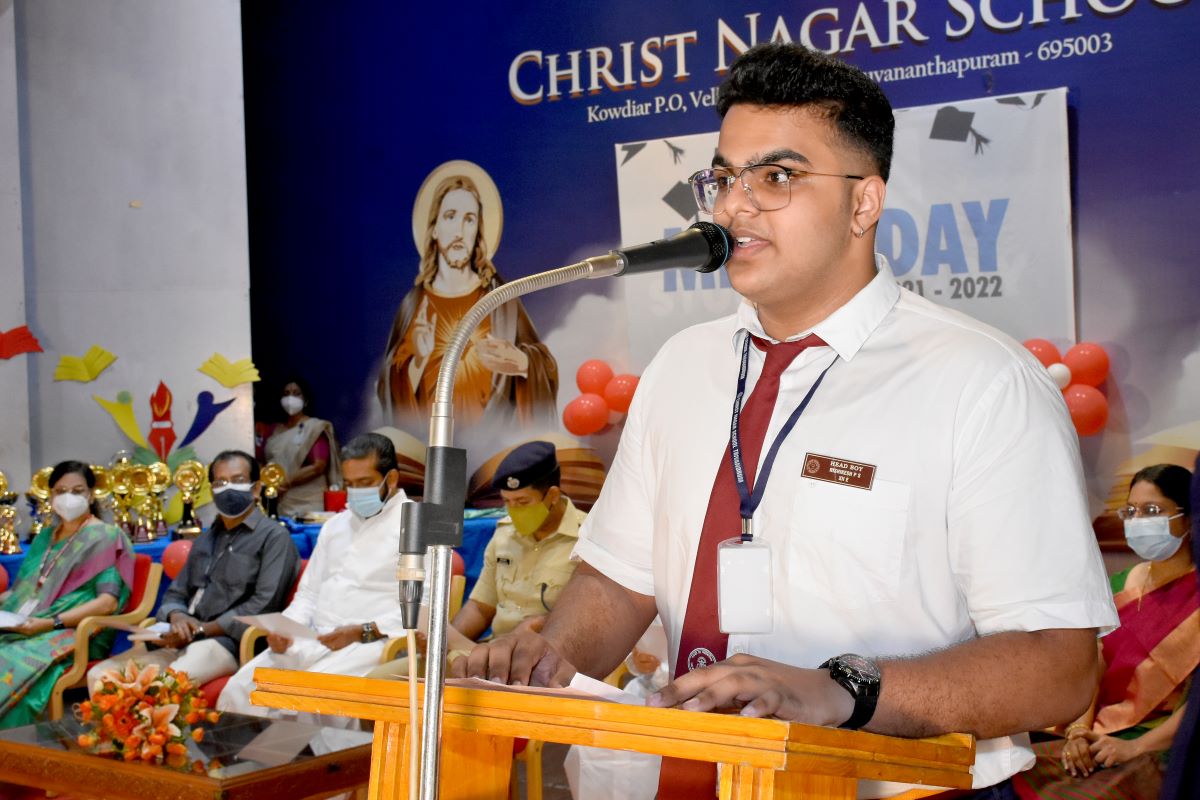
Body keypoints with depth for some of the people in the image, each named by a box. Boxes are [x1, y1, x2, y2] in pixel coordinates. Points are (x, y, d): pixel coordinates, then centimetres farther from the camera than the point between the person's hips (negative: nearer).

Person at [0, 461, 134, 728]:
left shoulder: (105, 538, 2)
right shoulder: (45, 536, 23)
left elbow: (108, 602, -9)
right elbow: (23, 589, 23)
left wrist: (52, 623, -18)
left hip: (75, 636, -6)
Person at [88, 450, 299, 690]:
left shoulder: (273, 536, 1)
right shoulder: (205, 540, 26)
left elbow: (265, 603, -11)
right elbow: (175, 594, 22)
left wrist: (202, 630, -13)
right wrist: (177, 617, -4)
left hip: (231, 643, -8)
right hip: (182, 642, 8)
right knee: (100, 675, -9)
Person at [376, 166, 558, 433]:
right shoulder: (414, 303, 5)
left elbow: (546, 369, 2)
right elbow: (390, 393, 3)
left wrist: (520, 363, -17)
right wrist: (418, 361, -14)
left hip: (496, 436, -1)